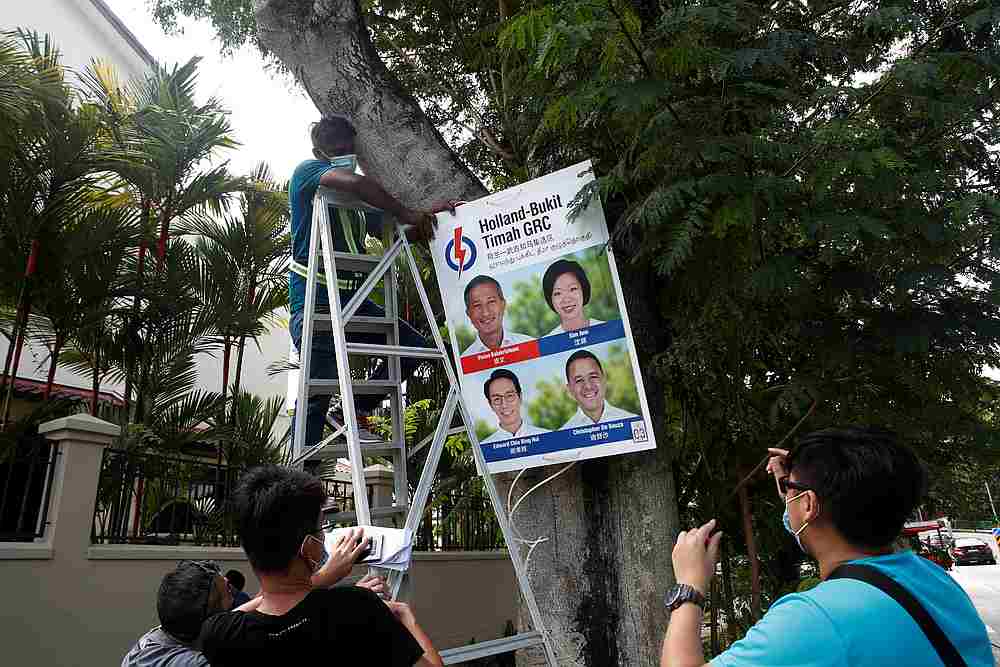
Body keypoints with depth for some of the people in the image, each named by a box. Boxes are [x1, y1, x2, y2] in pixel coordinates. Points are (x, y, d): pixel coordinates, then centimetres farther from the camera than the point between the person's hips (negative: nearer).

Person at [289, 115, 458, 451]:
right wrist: (406, 213, -16)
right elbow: (356, 182, -21)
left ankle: (358, 413, 10)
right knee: (319, 390, -10)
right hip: (315, 301, -7)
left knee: (413, 344, 1)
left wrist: (427, 217, 7)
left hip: (353, 300, 7)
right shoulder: (306, 172, -1)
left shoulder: (358, 203, 21)